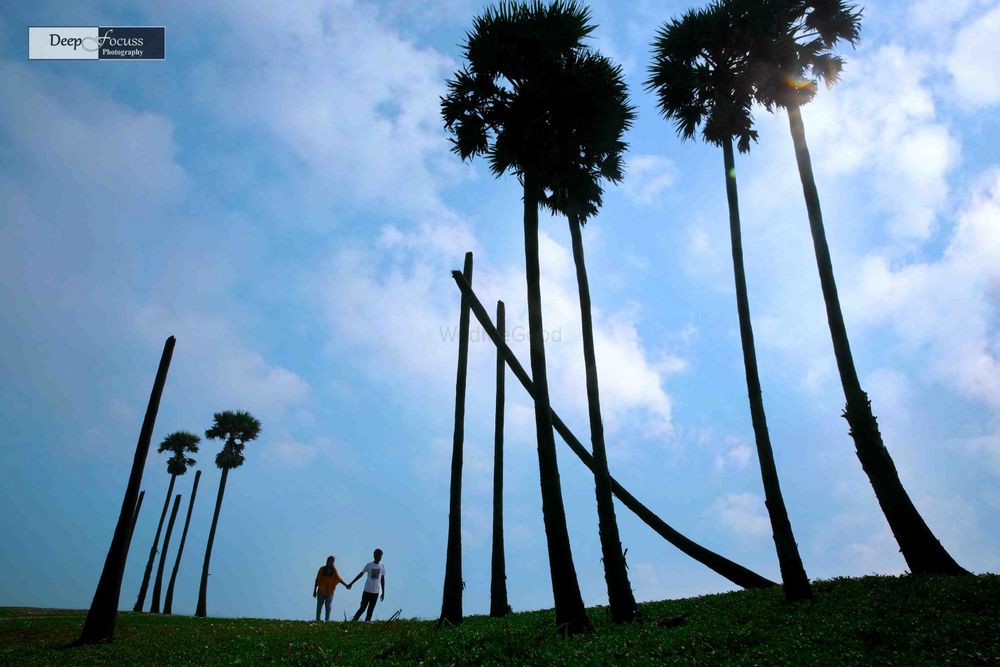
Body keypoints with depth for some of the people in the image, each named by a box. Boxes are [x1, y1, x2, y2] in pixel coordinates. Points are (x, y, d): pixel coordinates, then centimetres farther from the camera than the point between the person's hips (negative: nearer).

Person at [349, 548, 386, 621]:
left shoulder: (382, 567, 6)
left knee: (370, 610, 2)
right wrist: (351, 583, 5)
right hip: (367, 590, -2)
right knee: (362, 608, -4)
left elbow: (382, 580, 12)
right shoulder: (369, 565, -1)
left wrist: (383, 592, 11)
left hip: (376, 592, 2)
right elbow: (360, 574, 6)